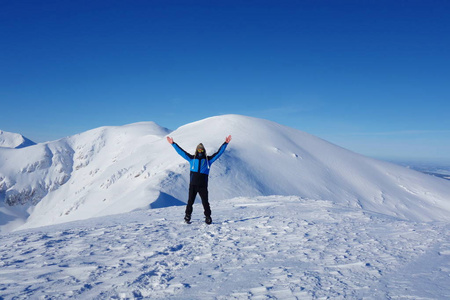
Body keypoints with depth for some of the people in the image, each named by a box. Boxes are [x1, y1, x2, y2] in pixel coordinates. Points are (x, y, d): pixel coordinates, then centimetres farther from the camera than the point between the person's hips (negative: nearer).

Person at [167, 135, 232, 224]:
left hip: (203, 186, -1)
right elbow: (181, 151, 10)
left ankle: (208, 217, 11)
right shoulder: (192, 158, 9)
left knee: (205, 202, -1)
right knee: (190, 201, 4)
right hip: (193, 184, 1)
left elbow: (219, 152, 8)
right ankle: (187, 216, 18)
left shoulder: (208, 159, 8)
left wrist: (225, 143, 4)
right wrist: (173, 143, 9)